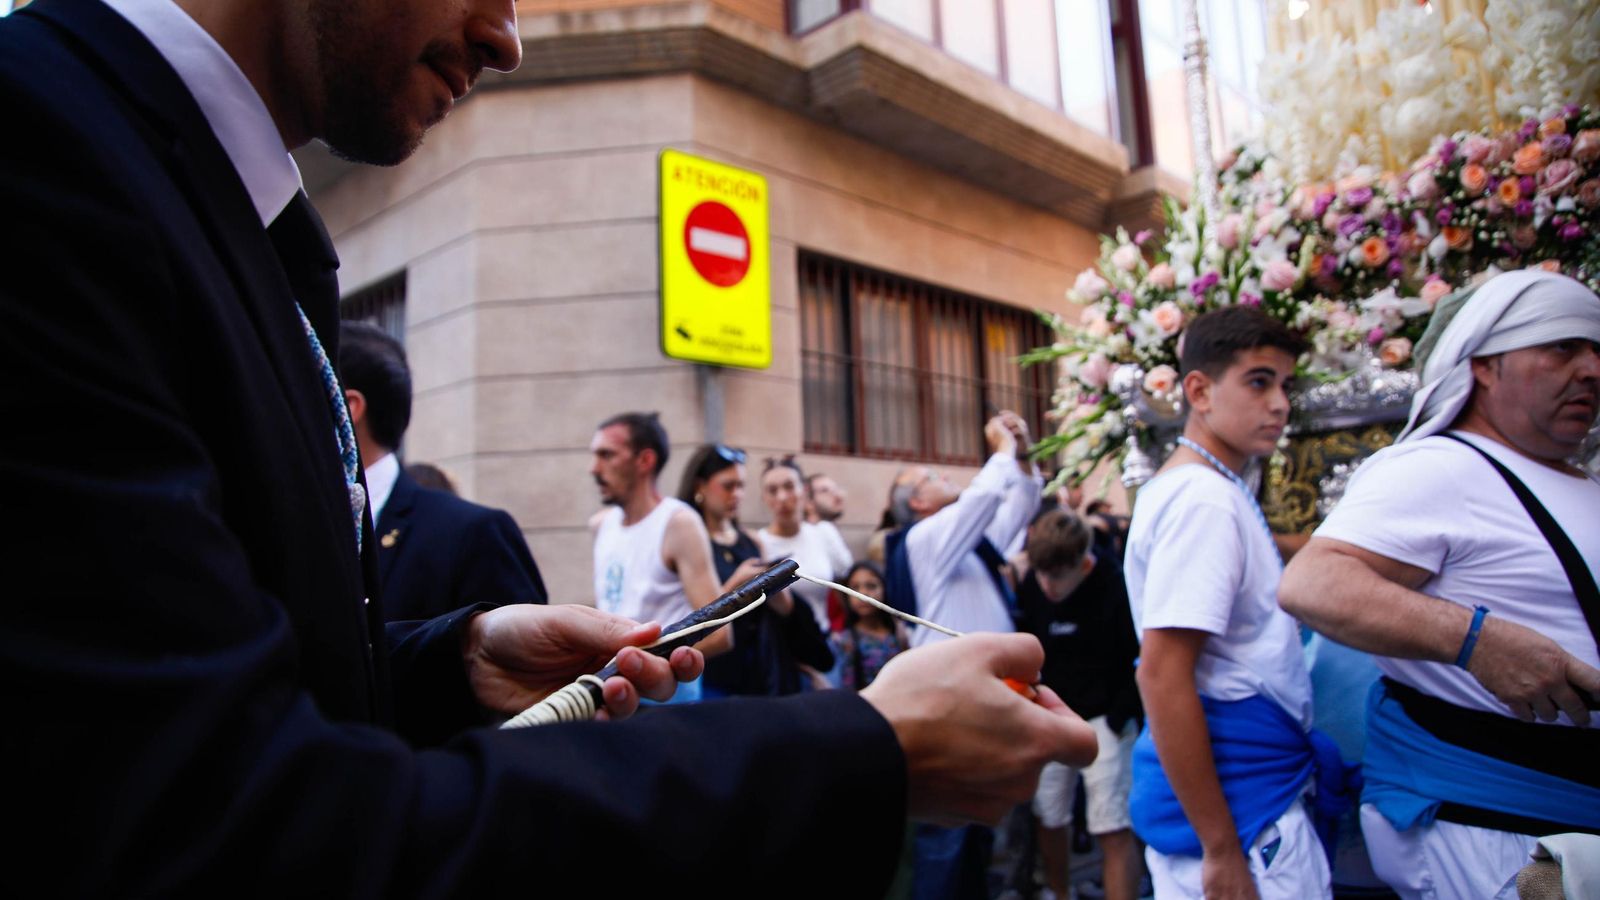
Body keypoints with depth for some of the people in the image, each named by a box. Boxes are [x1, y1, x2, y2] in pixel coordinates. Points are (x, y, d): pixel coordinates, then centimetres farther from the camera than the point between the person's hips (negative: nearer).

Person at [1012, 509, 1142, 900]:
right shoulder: (1029, 583, -9)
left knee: (1114, 829, -7)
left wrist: (1119, 718, -12)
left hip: (1104, 718, -4)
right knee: (1049, 819, 14)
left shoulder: (1117, 587, -20)